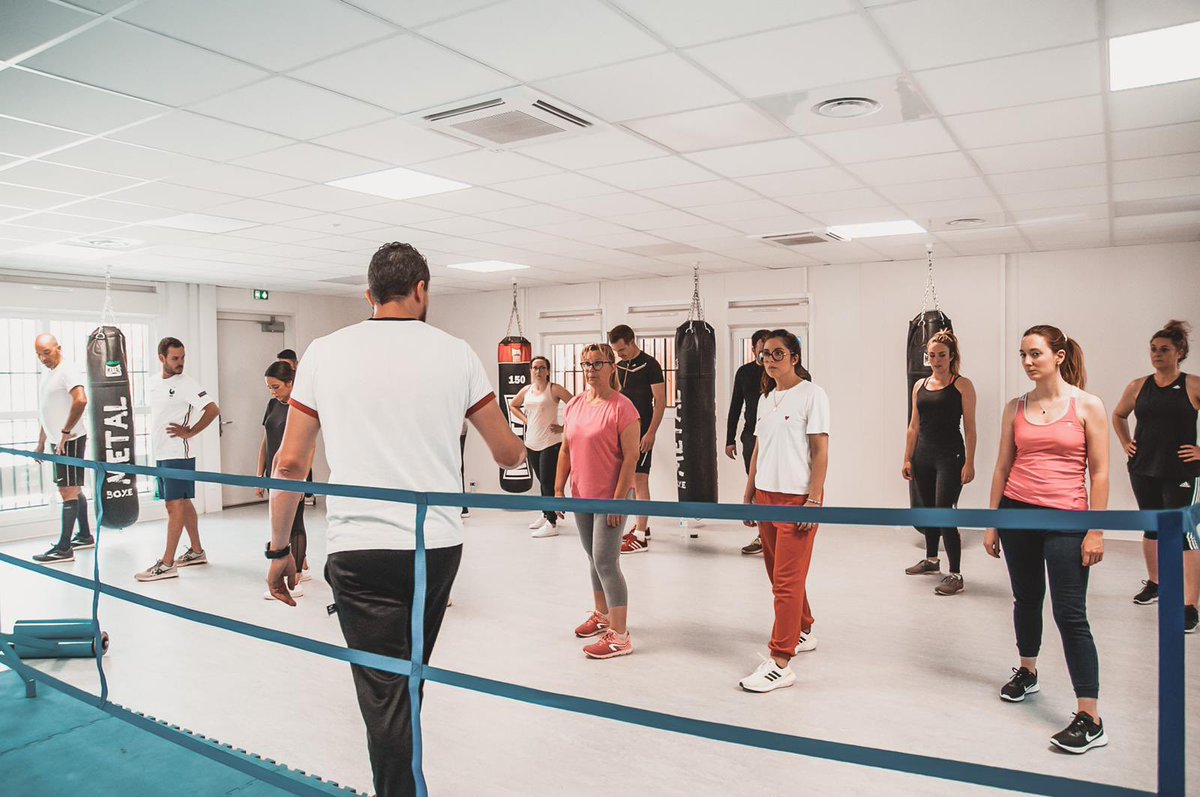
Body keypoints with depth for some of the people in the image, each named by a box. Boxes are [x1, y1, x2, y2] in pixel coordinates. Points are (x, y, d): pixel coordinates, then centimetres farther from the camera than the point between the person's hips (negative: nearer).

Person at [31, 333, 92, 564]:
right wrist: (41, 443, 24)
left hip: (70, 441, -10)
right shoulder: (48, 376, 16)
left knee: (67, 491, -7)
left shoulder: (67, 370, -15)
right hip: (58, 442, 10)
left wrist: (65, 432, -26)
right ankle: (85, 536, 26)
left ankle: (64, 548, -4)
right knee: (74, 490, 16)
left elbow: (81, 400, -31)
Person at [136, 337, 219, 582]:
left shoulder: (186, 383, -11)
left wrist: (190, 432, -15)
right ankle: (196, 551, 25)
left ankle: (167, 564, -5)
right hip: (161, 454, 8)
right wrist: (156, 447, 14)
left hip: (178, 455, -8)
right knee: (183, 503, 15)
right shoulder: (154, 384, 12)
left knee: (175, 505, -7)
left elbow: (213, 409, -17)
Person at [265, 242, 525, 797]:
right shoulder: (455, 353, 2)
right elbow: (509, 454, 6)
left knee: (385, 697, 6)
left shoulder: (324, 353, 1)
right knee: (407, 680, 23)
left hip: (360, 549, -2)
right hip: (439, 546, 3)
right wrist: (520, 448, 30)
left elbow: (290, 463, 0)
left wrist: (279, 549, 10)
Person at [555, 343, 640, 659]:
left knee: (605, 562, -6)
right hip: (581, 497, 7)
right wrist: (558, 489, 8)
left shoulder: (622, 407, -14)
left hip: (610, 499, -7)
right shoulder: (574, 405, 7)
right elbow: (566, 450, 12)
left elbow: (631, 457, -17)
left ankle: (619, 636, 2)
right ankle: (602, 615, 35)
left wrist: (618, 500, -19)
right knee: (594, 559, 18)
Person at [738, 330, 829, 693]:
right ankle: (802, 633, 36)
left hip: (797, 498, -7)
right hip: (766, 496, 7)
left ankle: (780, 663, -2)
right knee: (779, 575, 16)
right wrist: (748, 495, 14)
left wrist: (814, 500, -16)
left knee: (787, 580, -7)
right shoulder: (765, 398, 14)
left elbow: (820, 451, -10)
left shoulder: (812, 395, -7)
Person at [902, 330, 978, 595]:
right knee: (926, 510, 16)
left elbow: (969, 427, -7)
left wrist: (969, 463, -12)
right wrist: (908, 459, 8)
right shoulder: (920, 386, 10)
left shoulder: (962, 385, -4)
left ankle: (955, 575, -1)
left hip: (950, 456, -5)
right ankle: (931, 559, 36)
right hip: (923, 455, 6)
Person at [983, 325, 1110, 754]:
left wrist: (1096, 530, -9)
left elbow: (1100, 473, -4)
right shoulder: (1016, 408, 6)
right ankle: (1027, 672, 40)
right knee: (1026, 598, 17)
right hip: (1017, 513, 4)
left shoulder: (1087, 406, -4)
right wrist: (992, 523, 8)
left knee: (1070, 614, -5)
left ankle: (1090, 720, 1)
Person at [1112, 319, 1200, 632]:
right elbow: (1118, 415, 22)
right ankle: (1154, 583, 35)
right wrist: (1125, 443, 12)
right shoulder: (1138, 386, 5)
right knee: (1152, 528, 17)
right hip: (1143, 469, 4)